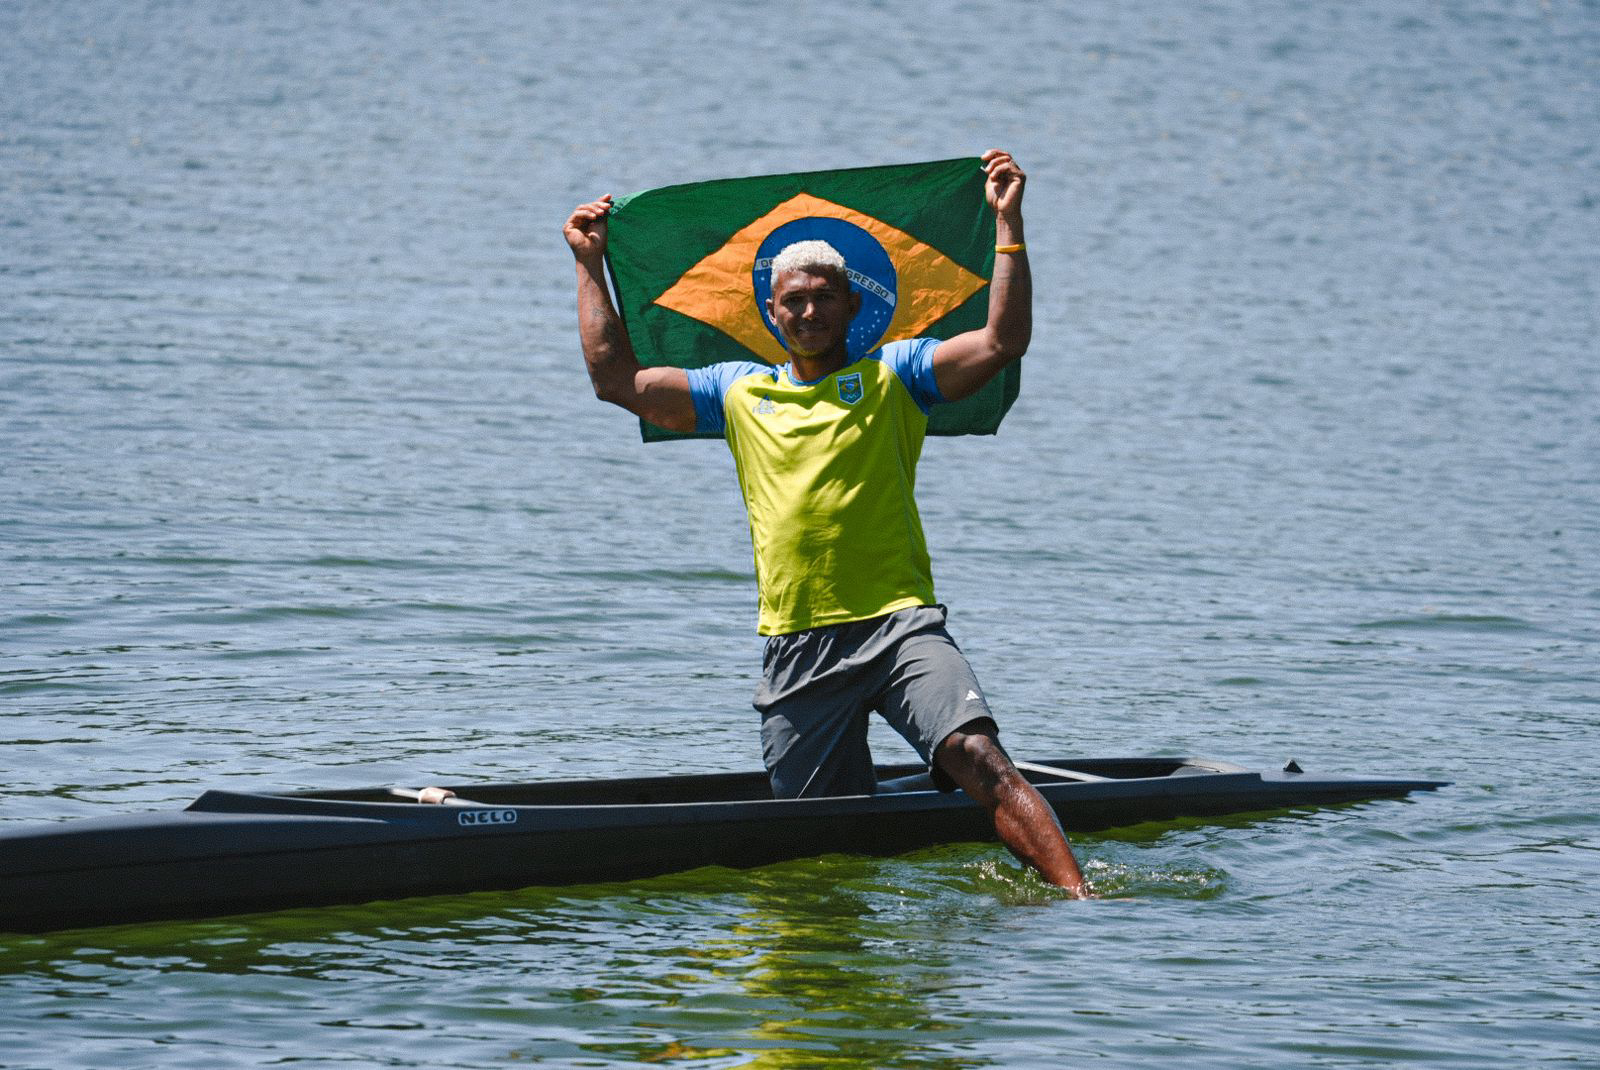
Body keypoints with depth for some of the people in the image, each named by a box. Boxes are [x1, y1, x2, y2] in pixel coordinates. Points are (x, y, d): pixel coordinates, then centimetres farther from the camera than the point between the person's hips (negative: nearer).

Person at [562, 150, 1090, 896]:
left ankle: (1077, 896, -32)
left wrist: (1008, 224, -9)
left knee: (977, 756, -25)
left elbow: (1002, 342, -4)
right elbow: (617, 380, 18)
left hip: (899, 625, -3)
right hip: (799, 648, 4)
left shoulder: (892, 376, 8)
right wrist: (590, 266, 19)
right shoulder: (740, 392, 16)